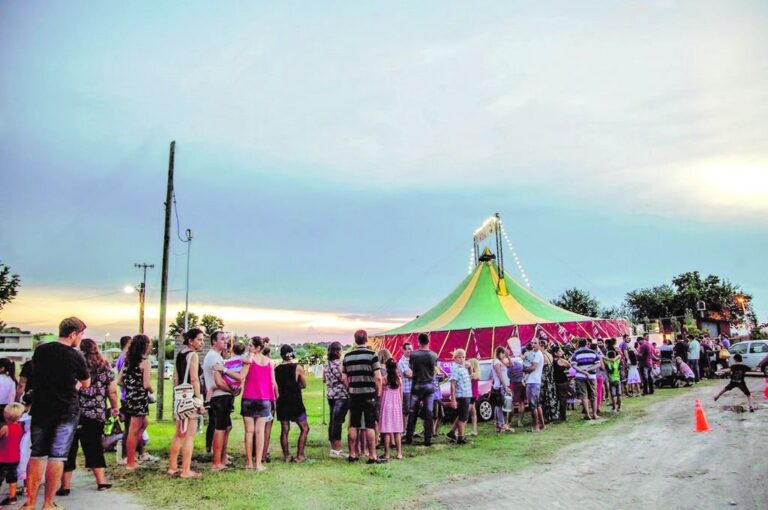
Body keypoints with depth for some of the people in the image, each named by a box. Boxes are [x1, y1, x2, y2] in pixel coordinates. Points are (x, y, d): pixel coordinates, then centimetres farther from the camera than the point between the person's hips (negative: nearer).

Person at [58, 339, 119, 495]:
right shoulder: (104, 366, 4)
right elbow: (112, 390, 3)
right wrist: (114, 407, 14)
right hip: (97, 415, 3)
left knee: (69, 448, 7)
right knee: (94, 447, 14)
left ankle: (65, 485, 9)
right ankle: (101, 481, 19)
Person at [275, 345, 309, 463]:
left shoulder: (276, 369, 2)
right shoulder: (297, 367, -7)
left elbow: (275, 386, 9)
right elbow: (304, 385, 3)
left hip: (281, 402, 4)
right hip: (295, 402, -4)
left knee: (284, 430, 10)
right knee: (304, 428, 6)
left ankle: (286, 456, 11)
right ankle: (299, 455, 2)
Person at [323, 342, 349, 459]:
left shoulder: (326, 364, 10)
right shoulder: (339, 363, -13)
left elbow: (324, 379, 21)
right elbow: (344, 379, -16)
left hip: (330, 395, 8)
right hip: (341, 395, -8)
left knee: (332, 421, 12)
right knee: (338, 421, -5)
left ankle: (333, 448, 19)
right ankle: (337, 450, -3)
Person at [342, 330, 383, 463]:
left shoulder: (347, 356, 4)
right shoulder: (371, 355, -9)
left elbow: (344, 378, 6)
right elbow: (378, 377, -13)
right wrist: (378, 392, 1)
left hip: (354, 395, 4)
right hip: (369, 394, -4)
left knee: (353, 426, 11)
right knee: (369, 426, 1)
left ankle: (352, 454, 18)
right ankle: (372, 456, 4)